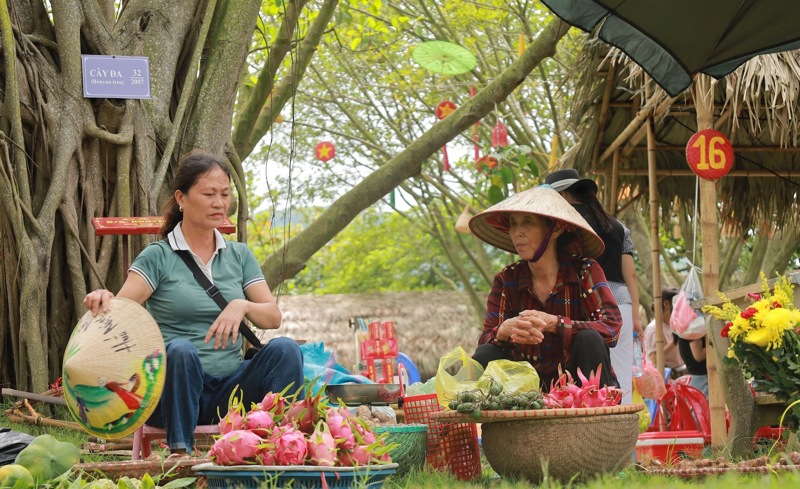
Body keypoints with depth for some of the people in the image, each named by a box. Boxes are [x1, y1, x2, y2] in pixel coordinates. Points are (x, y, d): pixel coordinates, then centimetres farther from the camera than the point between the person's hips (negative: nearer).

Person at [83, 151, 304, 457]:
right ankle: (180, 453, -34)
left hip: (230, 388, 3)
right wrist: (103, 299, -36)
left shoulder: (239, 256, 15)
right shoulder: (158, 256, 2)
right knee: (181, 349, -36)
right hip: (176, 386, -3)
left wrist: (241, 306, -17)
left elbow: (273, 316, 5)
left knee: (284, 349, -23)